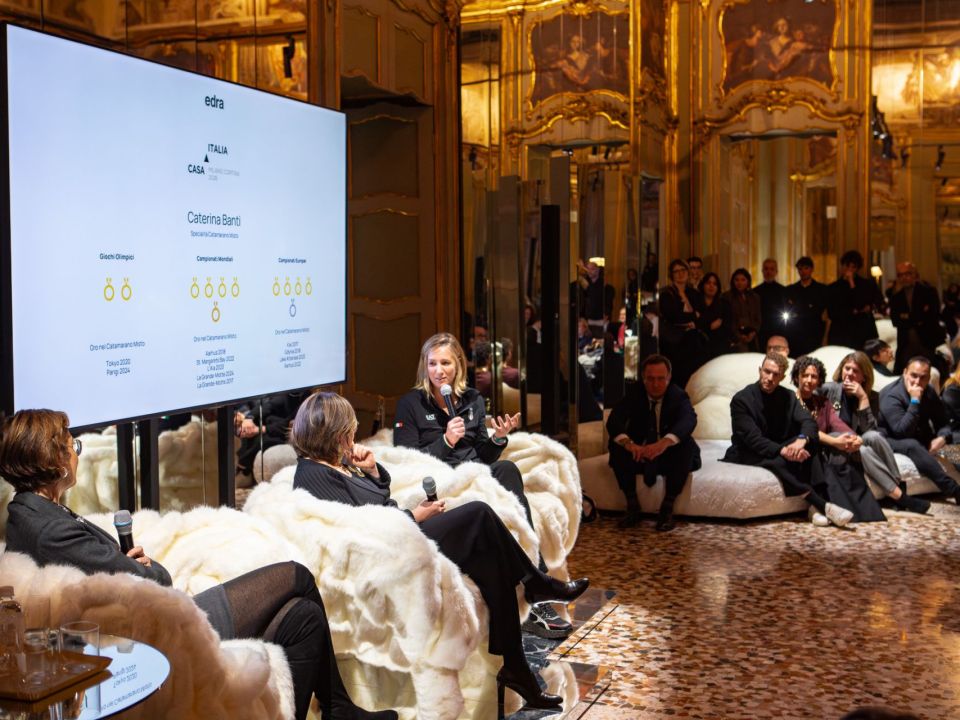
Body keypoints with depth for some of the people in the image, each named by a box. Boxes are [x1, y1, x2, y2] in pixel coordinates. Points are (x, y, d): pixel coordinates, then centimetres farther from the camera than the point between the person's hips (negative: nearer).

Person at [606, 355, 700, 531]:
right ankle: (632, 505, -16)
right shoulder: (634, 392, -5)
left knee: (687, 443, -30)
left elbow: (689, 420, -31)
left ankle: (668, 507, -23)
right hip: (639, 454, 1)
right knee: (616, 444, -26)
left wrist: (665, 442, -52)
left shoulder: (678, 395, -9)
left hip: (670, 457, -1)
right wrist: (628, 443, -44)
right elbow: (613, 421, -21)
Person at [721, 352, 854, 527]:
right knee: (777, 463, -36)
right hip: (749, 454, -5)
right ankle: (822, 505, -38)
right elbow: (752, 438, -21)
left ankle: (816, 506, -31)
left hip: (781, 449, 5)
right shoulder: (741, 399, -12)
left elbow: (808, 421, -11)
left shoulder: (788, 396, 4)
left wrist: (802, 440, -35)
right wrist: (783, 450, -36)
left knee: (811, 442, -22)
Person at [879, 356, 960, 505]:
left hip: (920, 438, 8)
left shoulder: (929, 393, 3)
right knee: (912, 446, -39)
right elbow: (902, 431, -30)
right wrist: (915, 401, -32)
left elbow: (943, 422, 6)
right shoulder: (891, 396, -20)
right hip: (891, 441, -8)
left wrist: (942, 437, -18)